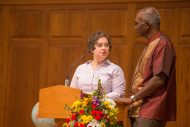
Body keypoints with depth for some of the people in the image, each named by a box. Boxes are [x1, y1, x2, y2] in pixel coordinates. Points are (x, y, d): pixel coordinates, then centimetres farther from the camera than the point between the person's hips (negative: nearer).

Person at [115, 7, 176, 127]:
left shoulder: (162, 44, -12)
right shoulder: (151, 44, 19)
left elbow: (159, 79, -19)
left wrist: (132, 98, -15)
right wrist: (134, 100, 11)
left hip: (151, 112, -9)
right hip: (141, 110, 9)